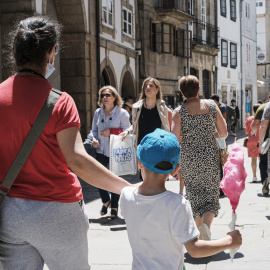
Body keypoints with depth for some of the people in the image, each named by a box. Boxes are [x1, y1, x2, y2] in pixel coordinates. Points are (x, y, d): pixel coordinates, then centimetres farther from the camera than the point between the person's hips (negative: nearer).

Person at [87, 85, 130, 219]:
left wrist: (110, 132, -17)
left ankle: (114, 207, 21)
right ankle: (106, 201, 25)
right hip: (101, 151, 4)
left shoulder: (122, 113, -5)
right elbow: (93, 129, 17)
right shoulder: (98, 112, 9)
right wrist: (94, 139, -4)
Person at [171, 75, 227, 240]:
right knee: (211, 195, 7)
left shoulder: (179, 112, -6)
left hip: (188, 160, 0)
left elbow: (175, 140, -11)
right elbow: (224, 133, 0)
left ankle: (199, 229, 22)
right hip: (210, 157, 0)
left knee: (195, 196, 15)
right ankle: (206, 224, -19)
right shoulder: (211, 106, -1)